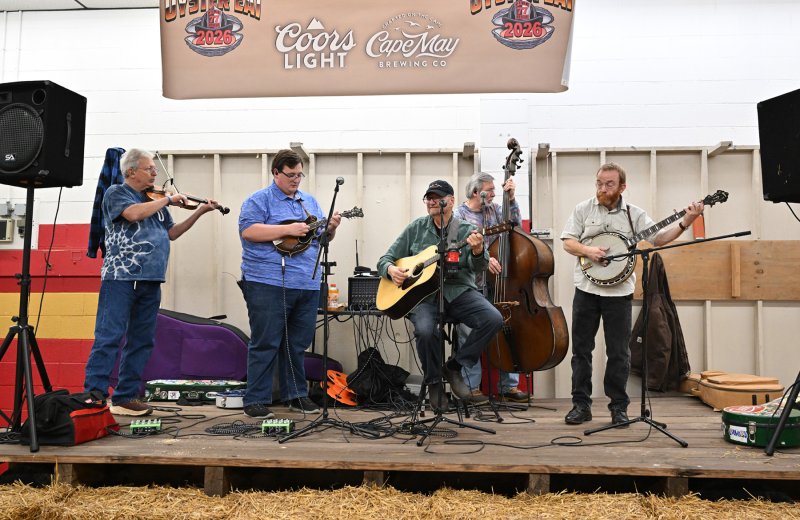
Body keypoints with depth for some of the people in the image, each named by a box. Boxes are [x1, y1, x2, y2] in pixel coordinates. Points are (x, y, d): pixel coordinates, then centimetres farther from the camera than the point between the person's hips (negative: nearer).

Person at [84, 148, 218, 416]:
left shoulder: (154, 200, 18)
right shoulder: (115, 193, -1)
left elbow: (171, 233, 21)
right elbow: (134, 213, -21)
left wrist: (199, 212, 13)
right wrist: (168, 200, -11)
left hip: (150, 280, 7)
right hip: (121, 277, -7)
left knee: (141, 342, 8)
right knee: (108, 338, -8)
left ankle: (125, 397, 15)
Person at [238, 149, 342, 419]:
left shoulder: (310, 201, 19)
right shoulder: (259, 200, -1)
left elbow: (322, 236, 21)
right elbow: (248, 231, -14)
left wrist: (331, 227, -2)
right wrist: (288, 229, -18)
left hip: (307, 285, 6)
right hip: (268, 283, -6)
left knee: (298, 343, 13)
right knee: (265, 343, -3)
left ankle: (296, 395, 24)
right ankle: (256, 400, 5)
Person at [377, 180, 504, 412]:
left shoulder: (466, 231, 5)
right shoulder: (416, 229, 10)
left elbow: (478, 266, -12)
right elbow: (385, 260, 13)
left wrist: (478, 251, -35)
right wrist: (391, 270, -11)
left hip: (457, 291, 1)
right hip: (423, 292, 0)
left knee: (494, 319, -25)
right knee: (425, 329, -32)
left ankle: (454, 366, -5)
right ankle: (434, 382, -4)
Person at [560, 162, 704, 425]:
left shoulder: (634, 214, 4)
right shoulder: (583, 209, 4)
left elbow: (658, 238, -2)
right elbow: (567, 242, 2)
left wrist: (685, 223, -14)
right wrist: (588, 250, -16)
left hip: (619, 292, 0)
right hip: (586, 289, 0)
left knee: (619, 352, 4)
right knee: (581, 349, 5)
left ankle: (618, 406, 16)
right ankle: (581, 404, 15)